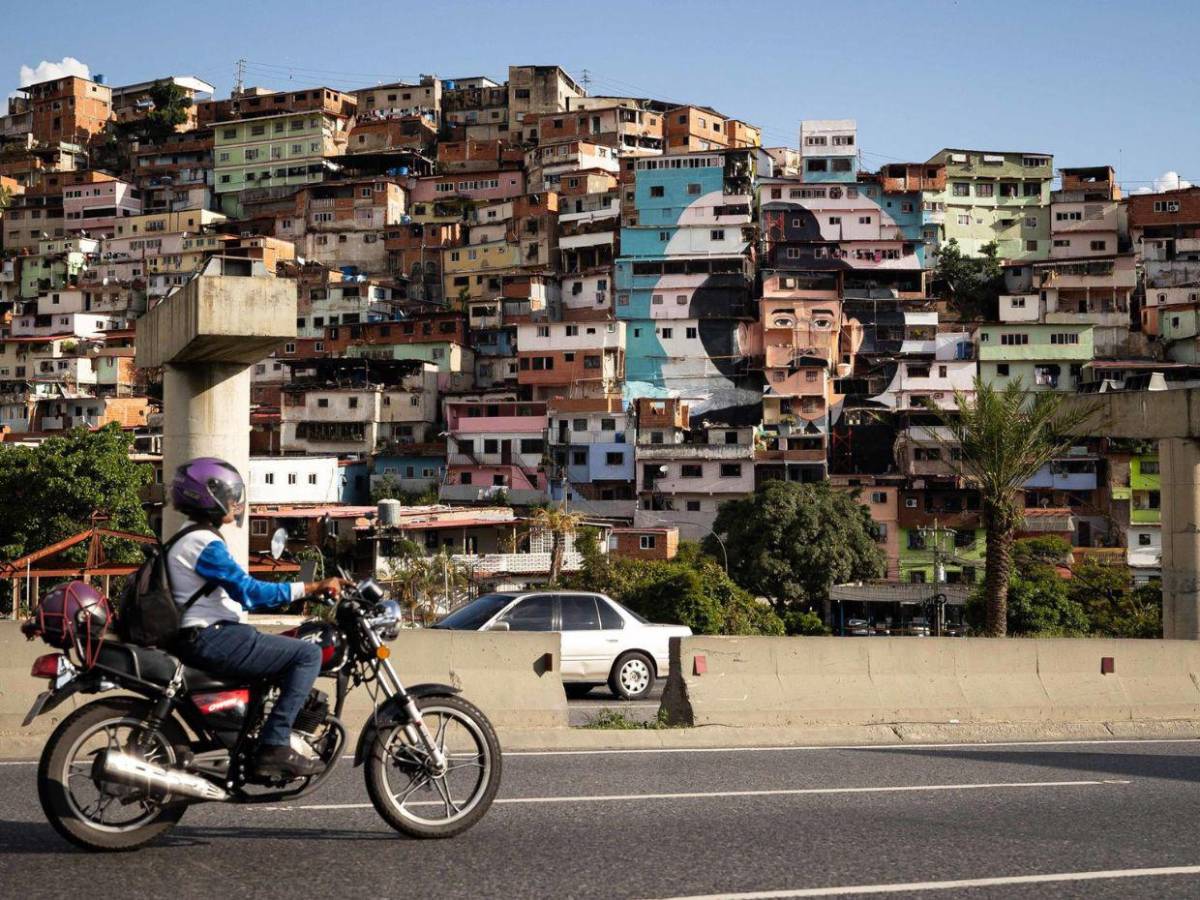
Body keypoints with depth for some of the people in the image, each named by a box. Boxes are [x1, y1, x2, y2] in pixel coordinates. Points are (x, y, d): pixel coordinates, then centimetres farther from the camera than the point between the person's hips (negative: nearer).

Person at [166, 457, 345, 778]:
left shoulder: (187, 539, 18)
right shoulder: (205, 544, -15)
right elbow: (249, 591, -24)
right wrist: (312, 588, -24)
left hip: (201, 639, 11)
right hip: (211, 640, -11)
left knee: (288, 646, 26)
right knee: (308, 654, -13)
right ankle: (274, 746, -18)